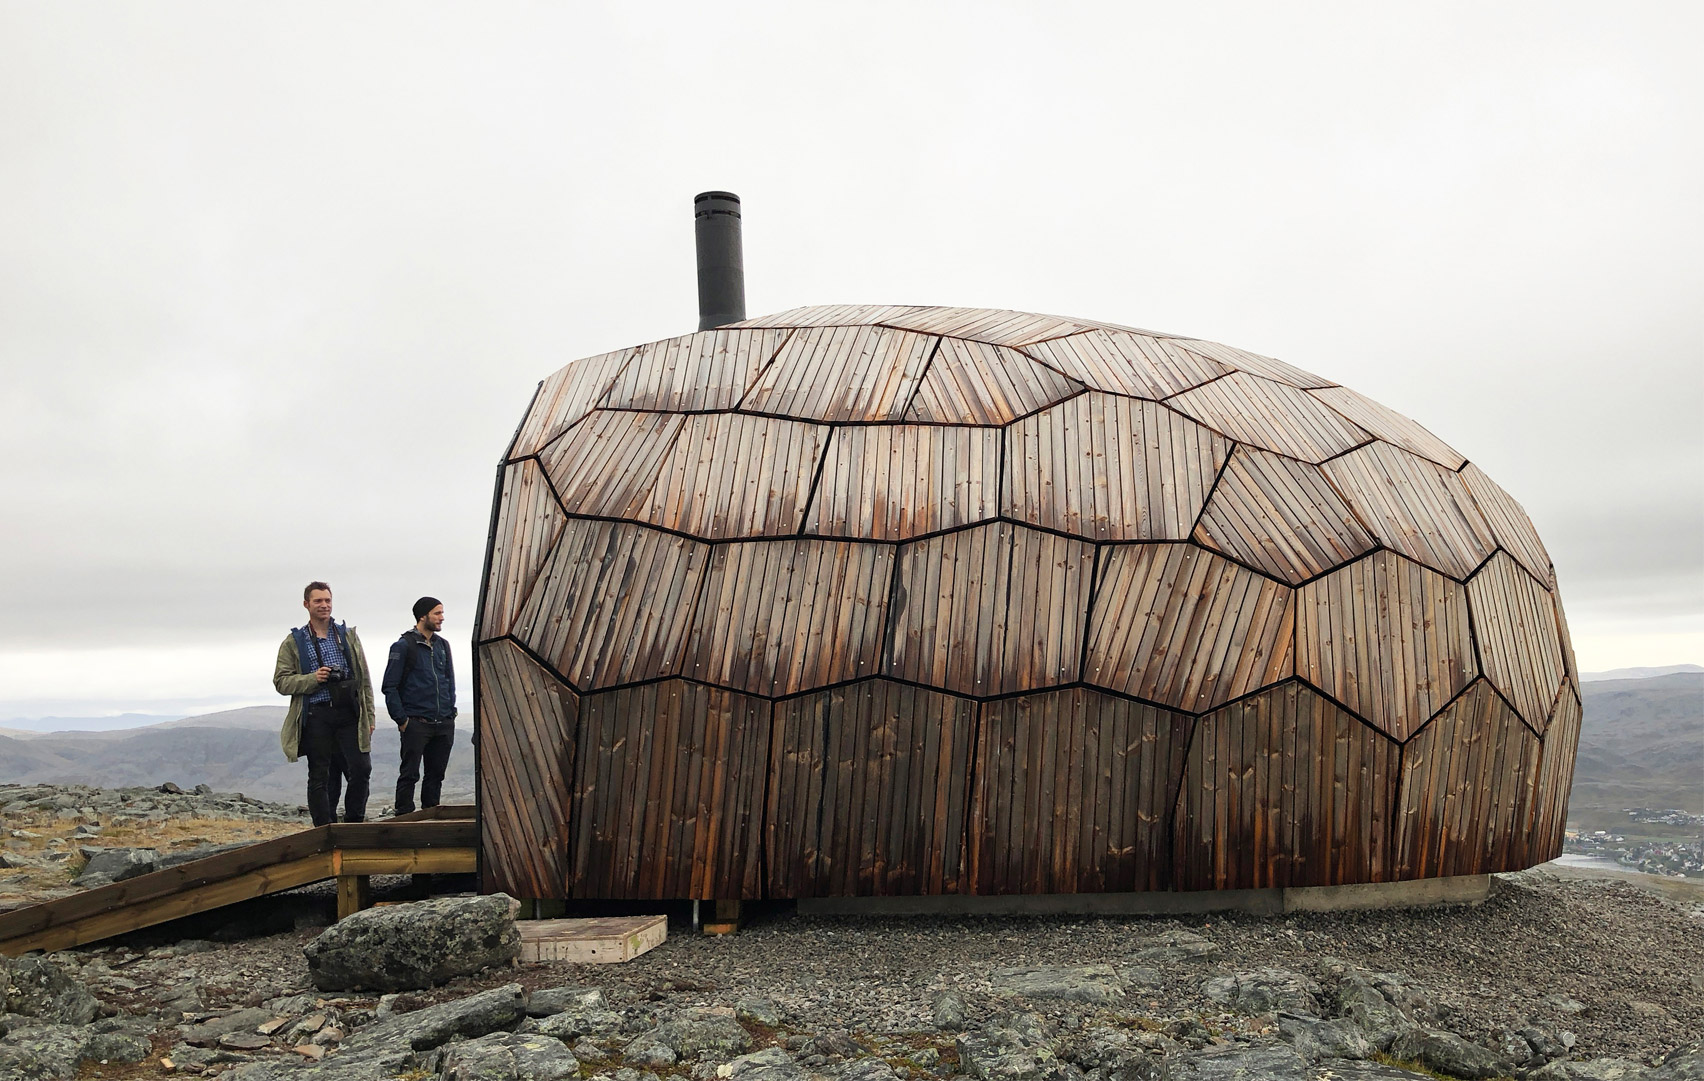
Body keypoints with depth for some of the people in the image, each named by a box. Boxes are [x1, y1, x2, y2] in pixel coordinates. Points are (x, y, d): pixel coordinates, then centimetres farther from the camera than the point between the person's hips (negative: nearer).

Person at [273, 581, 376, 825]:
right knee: (320, 778, 4)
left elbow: (364, 679, 12)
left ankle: (354, 823, 10)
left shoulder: (348, 636, 13)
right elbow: (281, 681, 2)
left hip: (349, 714, 1)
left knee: (361, 769, -7)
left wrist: (369, 717, 6)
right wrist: (313, 679, -14)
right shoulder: (294, 642, 7)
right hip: (316, 716, -1)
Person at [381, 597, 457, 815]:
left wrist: (451, 712, 11)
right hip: (416, 723, -6)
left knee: (436, 774, 11)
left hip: (444, 724, 6)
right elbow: (390, 687, -5)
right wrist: (401, 719, -9)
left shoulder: (443, 645, 14)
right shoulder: (404, 646, -5)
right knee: (409, 774, -3)